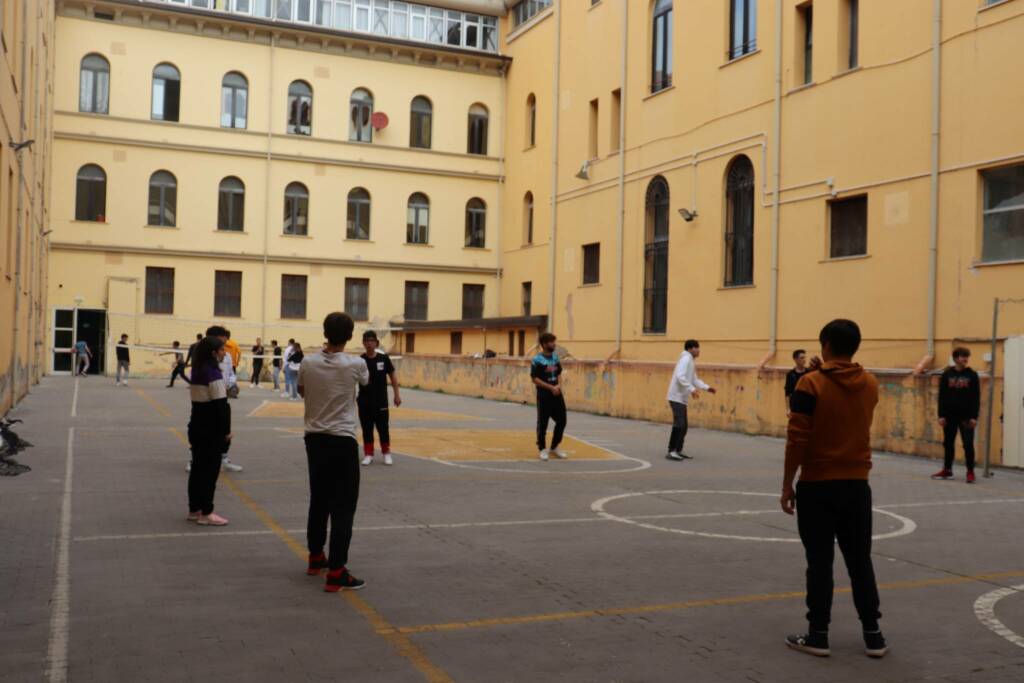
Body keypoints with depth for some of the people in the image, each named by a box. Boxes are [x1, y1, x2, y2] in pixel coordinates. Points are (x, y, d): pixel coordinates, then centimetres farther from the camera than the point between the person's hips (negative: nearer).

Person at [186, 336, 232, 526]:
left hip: (197, 427, 9)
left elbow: (201, 400, 12)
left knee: (197, 468, 14)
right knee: (210, 471, -2)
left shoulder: (197, 371, 10)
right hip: (211, 430, -9)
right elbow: (221, 405, -18)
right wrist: (226, 430, -13)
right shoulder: (213, 374, -17)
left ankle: (194, 509, 21)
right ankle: (206, 513, 3)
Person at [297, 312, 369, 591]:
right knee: (343, 506, -2)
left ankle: (316, 558, 32)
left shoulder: (308, 363, -4)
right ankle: (336, 573, -5)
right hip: (342, 441, -4)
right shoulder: (356, 364, -11)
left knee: (319, 500, 18)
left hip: (315, 438, 5)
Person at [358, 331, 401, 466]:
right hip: (364, 401, 1)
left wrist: (397, 394, 3)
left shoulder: (383, 358, -3)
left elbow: (392, 376, 4)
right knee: (367, 428, 7)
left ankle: (386, 453, 20)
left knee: (383, 427, 5)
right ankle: (368, 454, 17)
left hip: (381, 400, 0)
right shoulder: (360, 360, -4)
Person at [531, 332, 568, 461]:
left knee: (561, 421, 9)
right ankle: (543, 449, 14)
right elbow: (535, 379, -15)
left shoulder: (555, 357, 9)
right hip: (544, 395, -7)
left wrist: (559, 385, -4)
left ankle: (555, 447, 25)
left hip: (557, 394, 7)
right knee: (543, 423, 1)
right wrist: (551, 388, -17)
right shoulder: (537, 360, -12)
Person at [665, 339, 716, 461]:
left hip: (682, 398, 10)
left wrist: (707, 388, 13)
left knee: (684, 426, 12)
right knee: (679, 424, -15)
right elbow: (680, 376, -26)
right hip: (677, 397, -10)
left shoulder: (691, 361, 18)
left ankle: (678, 451, 19)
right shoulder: (686, 359, -13)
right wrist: (692, 389, -30)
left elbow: (694, 379, 23)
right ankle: (671, 451, -14)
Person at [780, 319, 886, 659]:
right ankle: (873, 634, 17)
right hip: (857, 485, 4)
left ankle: (818, 634, 9)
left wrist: (787, 484, -6)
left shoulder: (811, 384, -12)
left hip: (818, 486, -4)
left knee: (820, 562, 3)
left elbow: (797, 440, -15)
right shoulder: (870, 385, 4)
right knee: (860, 561, 13)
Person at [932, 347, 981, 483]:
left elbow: (976, 398, -1)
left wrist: (974, 417, -8)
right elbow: (942, 396, 3)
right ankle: (947, 470, 20)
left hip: (966, 416, -2)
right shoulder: (947, 375, 2)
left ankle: (970, 472, 6)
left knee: (968, 444, -2)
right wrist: (941, 415, -3)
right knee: (948, 443, 9)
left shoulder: (972, 375, 0)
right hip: (950, 416, 2)